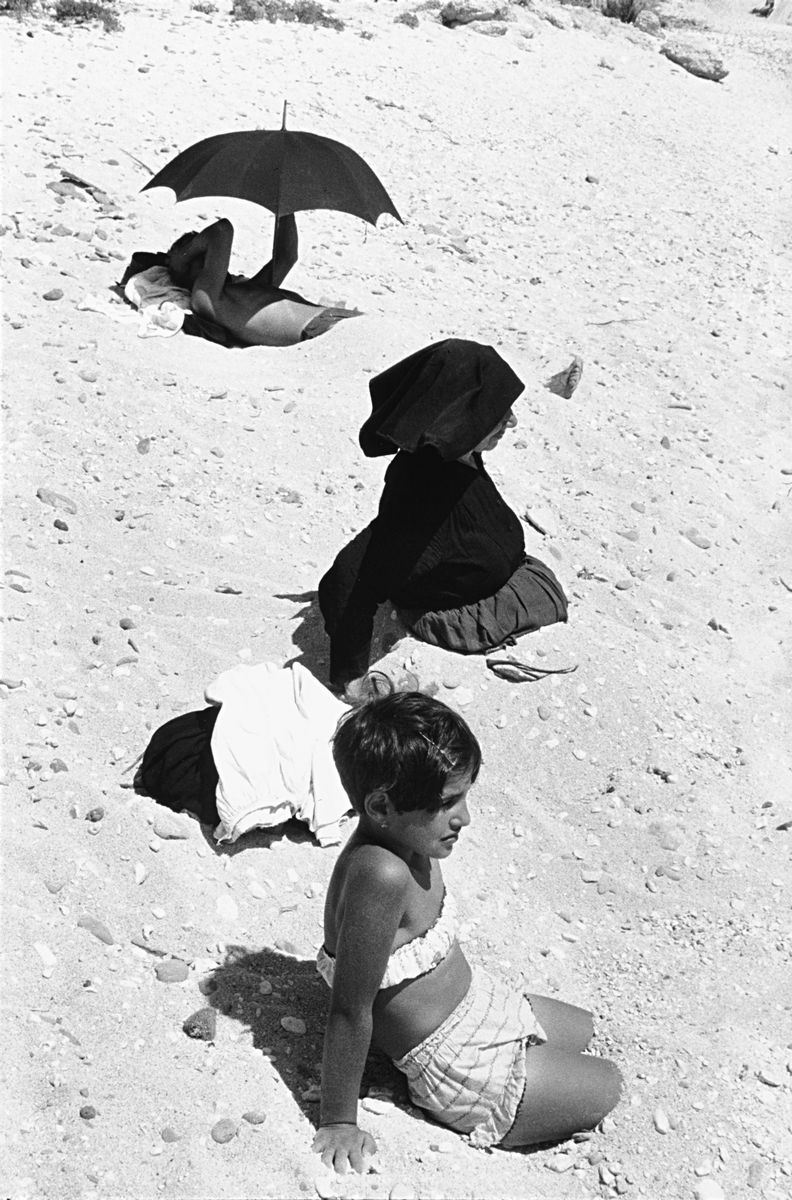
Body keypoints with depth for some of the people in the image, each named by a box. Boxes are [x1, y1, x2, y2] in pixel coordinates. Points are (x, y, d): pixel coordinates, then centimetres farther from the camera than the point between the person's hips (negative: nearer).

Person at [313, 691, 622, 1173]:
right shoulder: (381, 875, -38)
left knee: (584, 1029, 27)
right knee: (606, 1087, 4)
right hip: (458, 1068, -9)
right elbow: (351, 1012, -31)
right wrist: (338, 1123, -23)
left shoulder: (410, 840, -9)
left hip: (478, 999, 9)